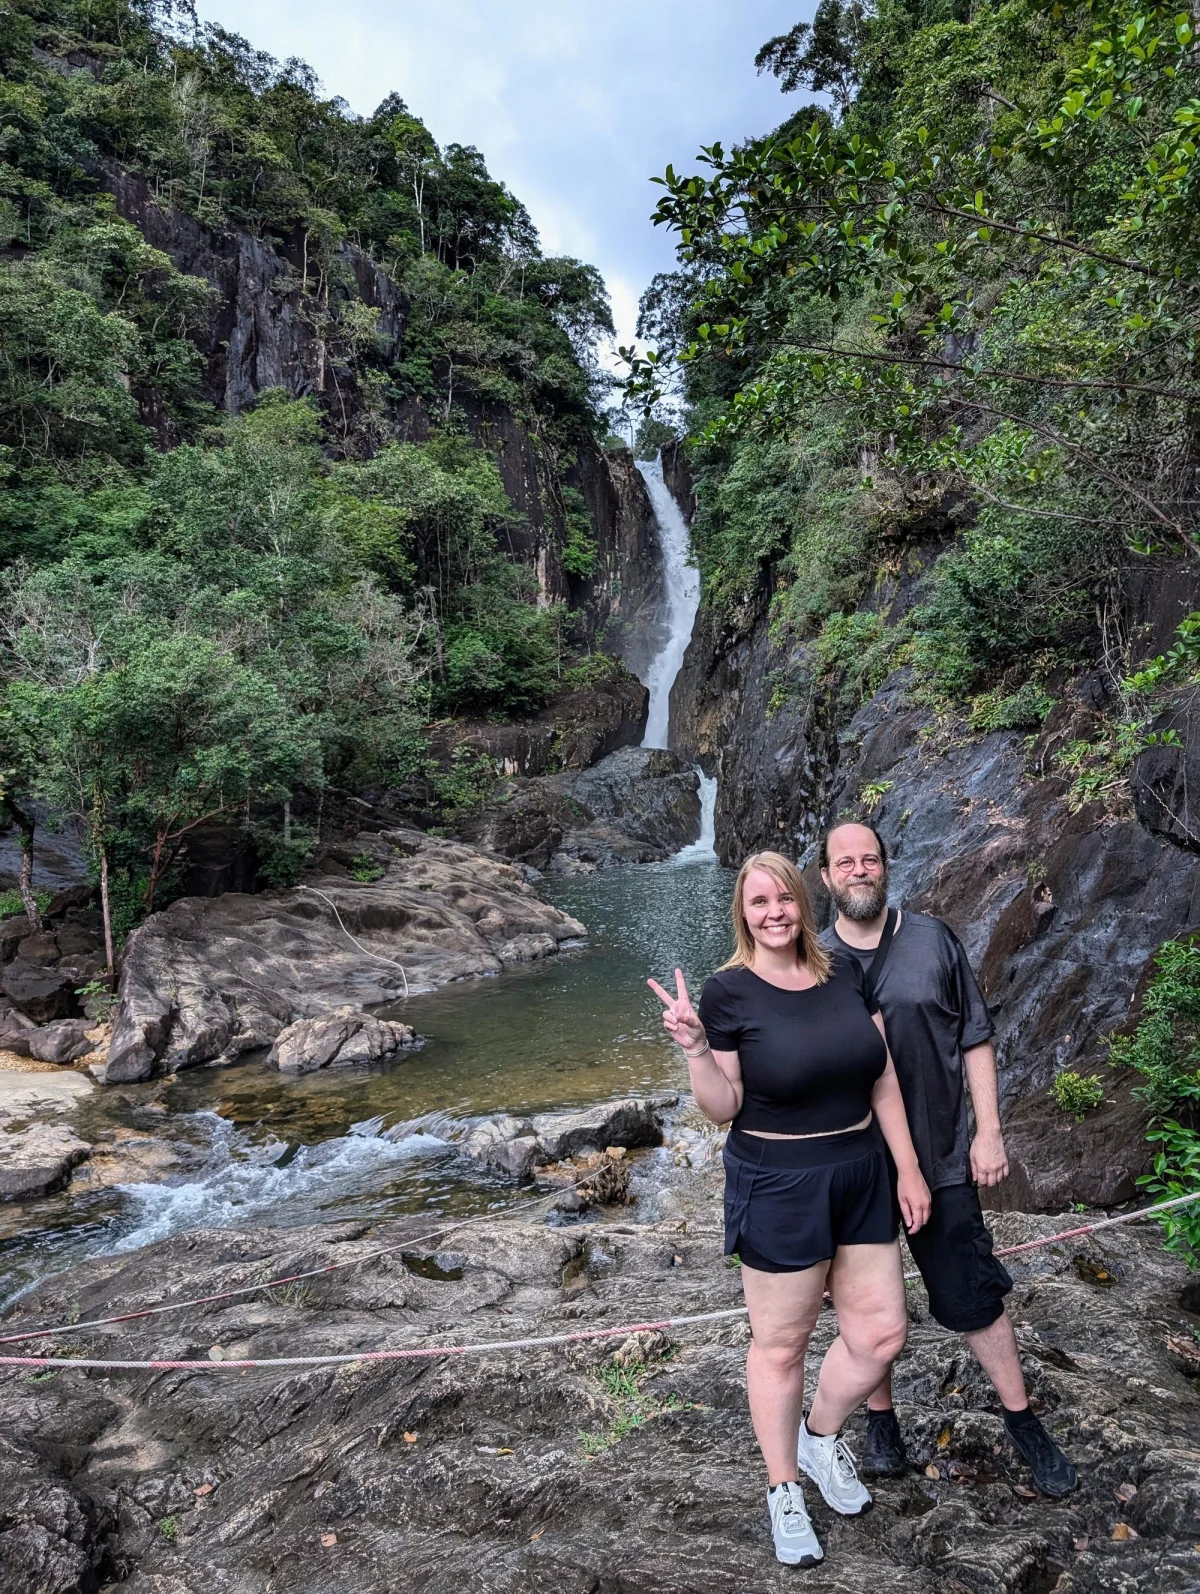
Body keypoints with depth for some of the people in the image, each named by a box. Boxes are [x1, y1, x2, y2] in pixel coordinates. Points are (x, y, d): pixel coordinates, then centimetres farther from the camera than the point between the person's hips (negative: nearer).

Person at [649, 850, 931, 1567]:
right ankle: (785, 1490, 35)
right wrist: (695, 1048, -27)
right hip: (778, 1186, -4)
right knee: (781, 1345, 11)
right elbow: (724, 1109, -10)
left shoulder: (846, 970, -1)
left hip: (861, 1174, 5)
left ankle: (820, 1437, 39)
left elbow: (883, 1078, 5)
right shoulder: (728, 992, -14)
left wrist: (908, 1169, 4)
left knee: (882, 1331, 10)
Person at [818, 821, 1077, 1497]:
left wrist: (989, 1131, -4)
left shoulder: (934, 940, -3)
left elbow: (975, 1040, 1)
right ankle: (882, 1421, 35)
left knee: (975, 1297, 10)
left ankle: (1025, 1424, 31)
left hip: (940, 1156, 0)